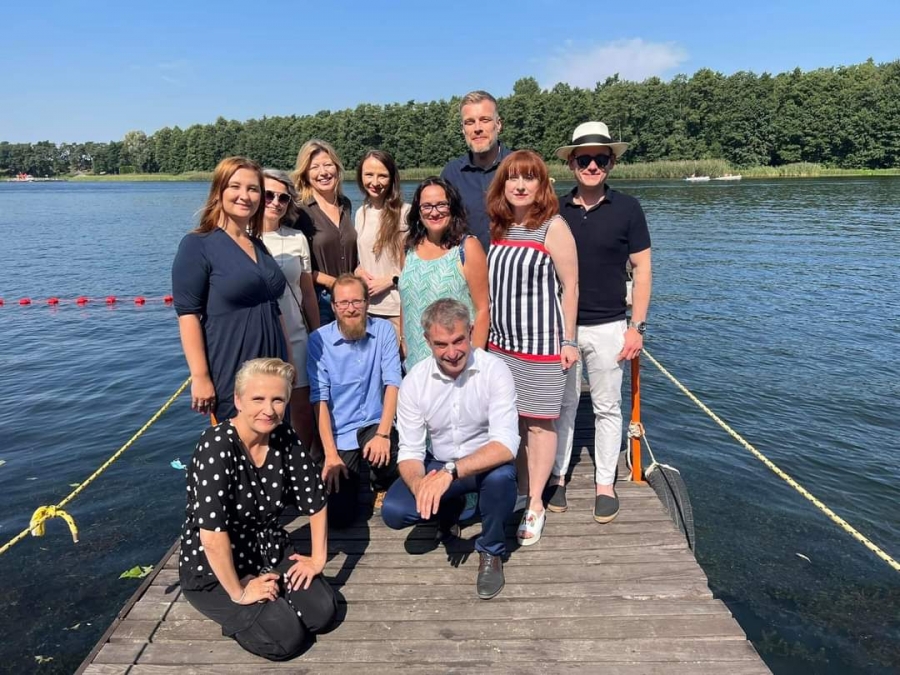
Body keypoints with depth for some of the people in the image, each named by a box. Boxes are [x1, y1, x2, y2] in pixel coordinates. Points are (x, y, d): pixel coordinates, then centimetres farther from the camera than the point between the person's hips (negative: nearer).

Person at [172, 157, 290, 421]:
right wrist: (200, 377, -20)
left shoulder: (259, 246, 13)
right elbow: (188, 314, -14)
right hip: (230, 379, -6)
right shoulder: (197, 245, -7)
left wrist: (288, 362, 16)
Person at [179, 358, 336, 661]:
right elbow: (212, 535, -32)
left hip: (270, 553, 6)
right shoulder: (217, 445, -29)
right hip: (213, 571, -5)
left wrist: (318, 559, 0)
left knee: (322, 612, -9)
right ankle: (232, 611, 10)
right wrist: (238, 593, -23)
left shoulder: (285, 439, -10)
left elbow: (315, 499, 1)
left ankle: (271, 598, 16)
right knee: (288, 637, -17)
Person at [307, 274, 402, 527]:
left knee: (387, 456, -34)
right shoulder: (319, 340, -8)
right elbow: (320, 398, -10)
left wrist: (383, 434, -22)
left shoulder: (383, 330, -4)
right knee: (340, 516, -8)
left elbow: (392, 383, -9)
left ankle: (381, 487, 5)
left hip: (373, 424, 1)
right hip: (339, 432, 0)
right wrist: (331, 454, -16)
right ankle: (350, 478, 29)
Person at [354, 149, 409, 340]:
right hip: (367, 307, 5)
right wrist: (358, 271, 0)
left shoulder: (405, 212, -10)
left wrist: (389, 280, -12)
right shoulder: (361, 213, 10)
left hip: (399, 308, -5)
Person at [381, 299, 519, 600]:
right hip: (438, 467, 3)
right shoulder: (414, 381, -13)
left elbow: (507, 443, -30)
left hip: (486, 464, -2)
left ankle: (491, 551, -5)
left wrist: (450, 472, -43)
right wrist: (418, 484, -34)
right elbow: (410, 450, -11)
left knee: (501, 476, -36)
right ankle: (451, 507, 14)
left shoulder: (494, 371, -21)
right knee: (393, 512, -20)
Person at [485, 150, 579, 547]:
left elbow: (569, 286, -8)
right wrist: (484, 333, 14)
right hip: (500, 342, 6)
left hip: (540, 343, -5)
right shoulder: (498, 229, 9)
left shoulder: (553, 228, -8)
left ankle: (535, 506, 16)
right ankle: (517, 494, 28)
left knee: (538, 422, 3)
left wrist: (568, 340, -9)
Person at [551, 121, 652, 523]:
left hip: (607, 327, -1)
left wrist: (637, 327, -6)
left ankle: (605, 484, 21)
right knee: (562, 404, 11)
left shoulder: (627, 209, -2)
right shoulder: (556, 211, 3)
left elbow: (641, 269, -1)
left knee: (607, 407, 9)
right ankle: (557, 477, 23)